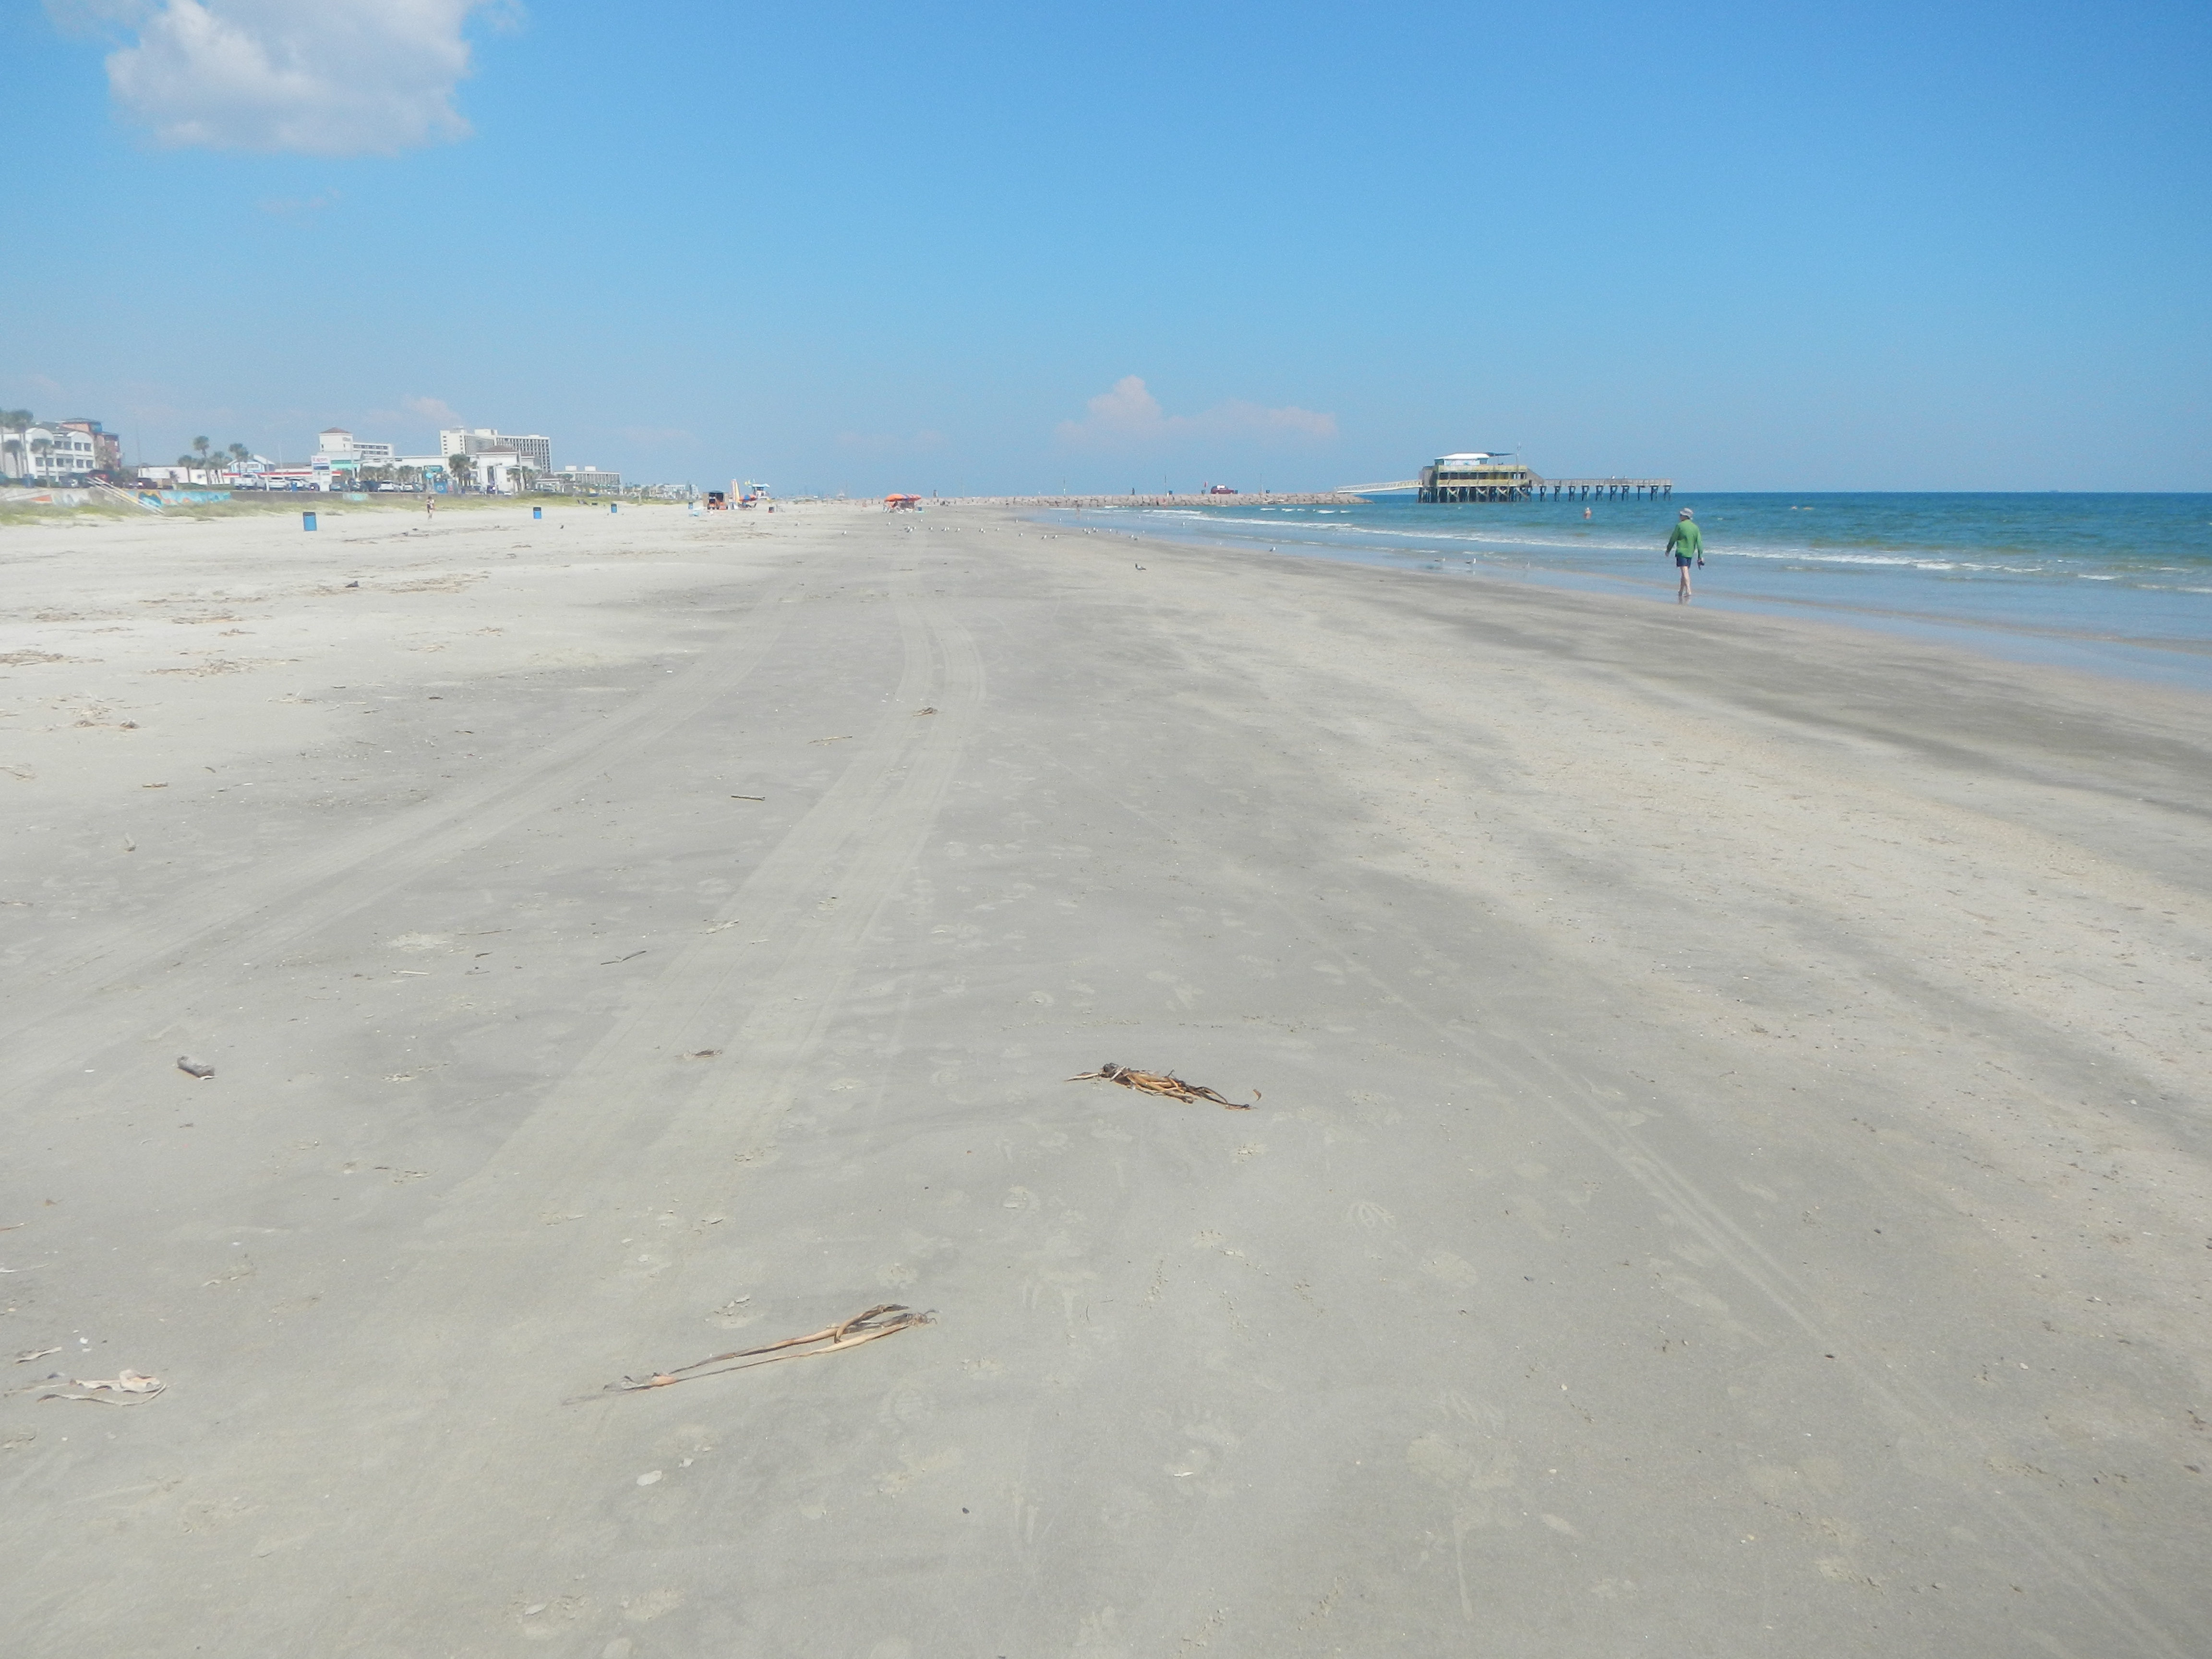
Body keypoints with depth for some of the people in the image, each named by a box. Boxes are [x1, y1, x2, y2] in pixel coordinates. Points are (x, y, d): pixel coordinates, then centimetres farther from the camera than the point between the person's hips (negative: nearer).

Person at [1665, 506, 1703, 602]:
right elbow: (1699, 543, 7)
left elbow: (1673, 539, -3)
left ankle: (1688, 590, -26)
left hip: (1681, 552, -6)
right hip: (1690, 553, 6)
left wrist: (1668, 550, 10)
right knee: (1685, 572, 15)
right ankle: (1681, 591, 22)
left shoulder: (1680, 526, -7)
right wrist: (1700, 556, 8)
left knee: (1684, 571, -13)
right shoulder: (1695, 527, 10)